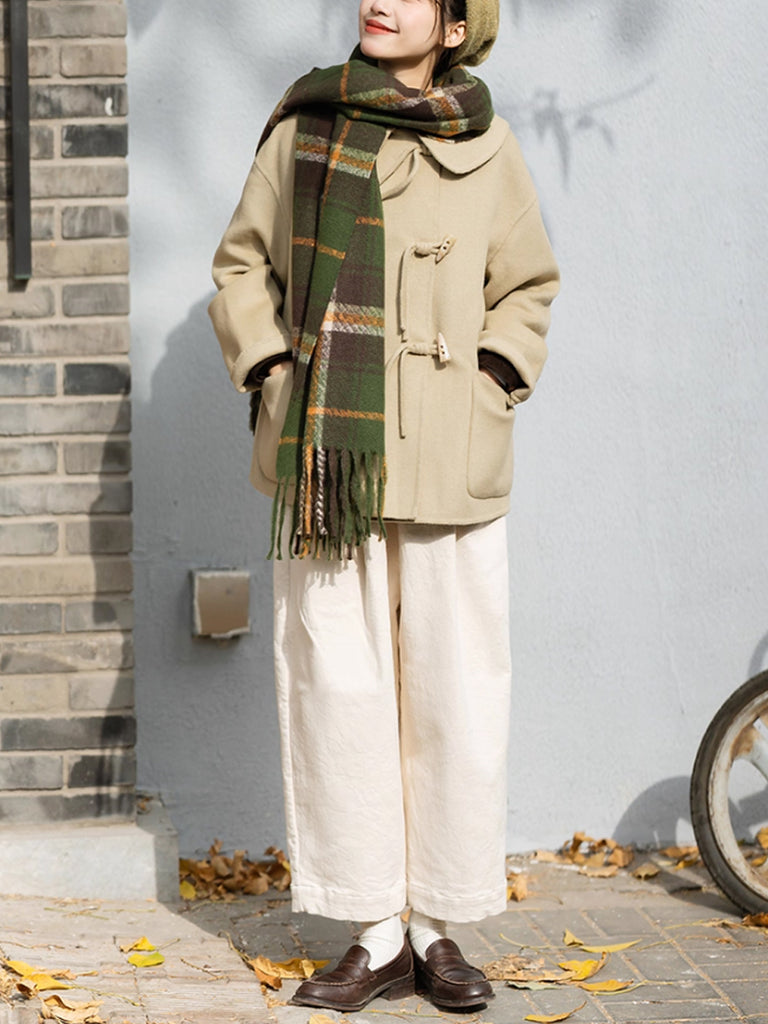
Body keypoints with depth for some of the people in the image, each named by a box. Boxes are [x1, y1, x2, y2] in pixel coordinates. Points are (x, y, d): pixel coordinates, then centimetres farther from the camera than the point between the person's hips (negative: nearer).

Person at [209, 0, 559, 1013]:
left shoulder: (486, 146, 5)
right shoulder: (302, 130, 7)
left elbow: (528, 285, 15)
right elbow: (242, 263, 15)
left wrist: (494, 383, 2)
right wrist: (271, 371, 3)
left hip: (448, 461, 0)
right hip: (326, 457, 1)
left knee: (455, 692, 1)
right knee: (340, 686, 1)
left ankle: (439, 928, 14)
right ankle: (376, 935, 11)